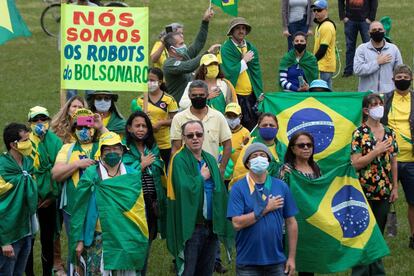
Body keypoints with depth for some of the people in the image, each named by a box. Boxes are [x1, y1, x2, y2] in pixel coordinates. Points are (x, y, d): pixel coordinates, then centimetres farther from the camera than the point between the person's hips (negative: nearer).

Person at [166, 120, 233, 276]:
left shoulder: (210, 160, 12)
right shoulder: (179, 160, -8)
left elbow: (221, 191, 11)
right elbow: (184, 188, -24)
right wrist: (202, 177, -7)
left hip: (211, 226, 6)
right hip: (190, 227, -6)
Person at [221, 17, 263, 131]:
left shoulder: (251, 48, 12)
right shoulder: (226, 49, -7)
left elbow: (256, 71, 14)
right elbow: (230, 72, -18)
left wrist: (260, 93, 7)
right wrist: (244, 61, -9)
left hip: (251, 94, 5)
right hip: (235, 95, -5)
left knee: (253, 125, 5)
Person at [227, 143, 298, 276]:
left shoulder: (281, 186, 4)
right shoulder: (238, 188, -4)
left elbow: (291, 223, 6)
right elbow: (237, 223, -15)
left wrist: (291, 257, 2)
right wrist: (265, 209, -14)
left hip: (277, 261, 2)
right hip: (248, 263, -2)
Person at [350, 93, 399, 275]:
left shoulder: (389, 133, 7)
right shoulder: (360, 134, -8)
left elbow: (393, 162, 12)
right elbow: (356, 163, -13)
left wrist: (395, 187, 10)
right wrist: (376, 152, -20)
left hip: (384, 192, 5)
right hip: (365, 191, -5)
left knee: (379, 232, 11)